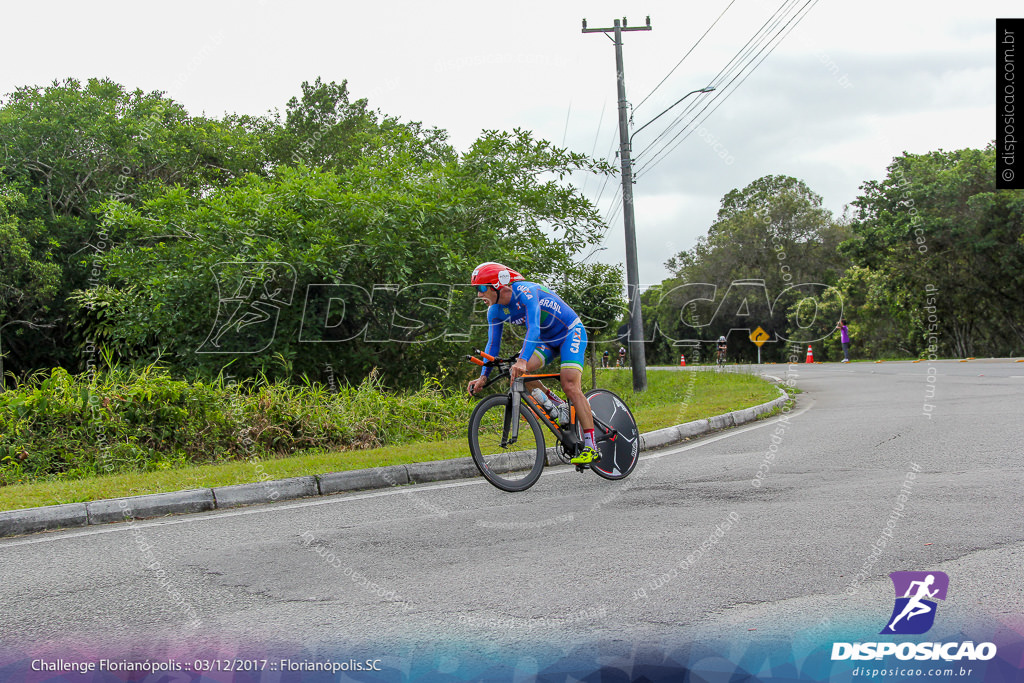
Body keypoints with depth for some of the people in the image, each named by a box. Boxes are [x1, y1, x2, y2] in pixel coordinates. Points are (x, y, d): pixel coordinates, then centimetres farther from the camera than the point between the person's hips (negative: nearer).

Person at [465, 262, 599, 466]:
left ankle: (590, 447, -20)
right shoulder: (495, 311, -6)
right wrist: (483, 376, -13)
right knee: (518, 372, -16)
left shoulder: (525, 292, -30)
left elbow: (533, 328, -42)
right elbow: (493, 344, -2)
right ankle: (558, 406, 4)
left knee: (570, 386, -21)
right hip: (547, 340, 7)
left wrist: (522, 360, -55)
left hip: (570, 332, -7)